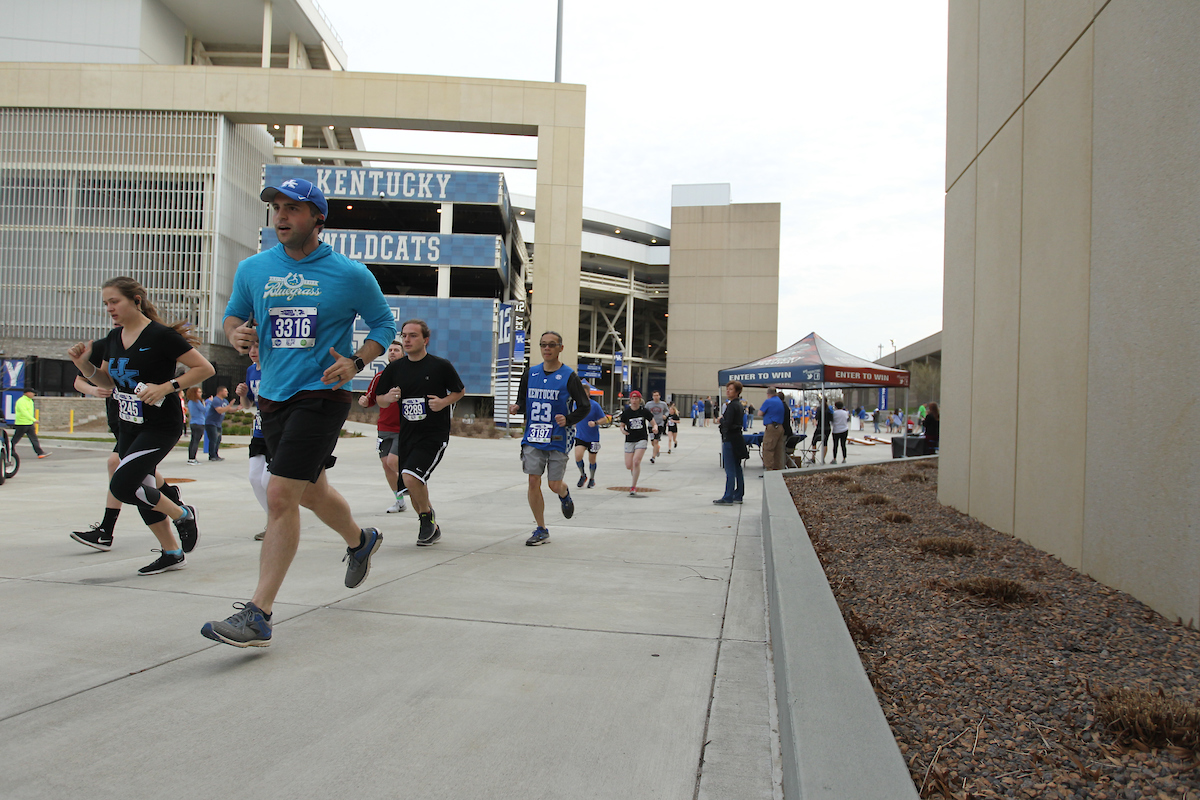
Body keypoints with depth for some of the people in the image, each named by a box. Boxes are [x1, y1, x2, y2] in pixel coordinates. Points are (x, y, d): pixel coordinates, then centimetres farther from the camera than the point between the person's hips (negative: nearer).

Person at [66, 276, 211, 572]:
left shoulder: (161, 336, -15)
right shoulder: (114, 338, 7)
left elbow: (205, 368, -15)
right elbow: (107, 380, 19)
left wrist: (166, 387, -23)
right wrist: (84, 364, 1)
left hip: (161, 426, -8)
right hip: (128, 426, 8)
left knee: (122, 486, -15)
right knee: (142, 491, 11)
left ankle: (182, 515, 7)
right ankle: (172, 553, 24)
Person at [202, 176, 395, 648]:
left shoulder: (350, 275, -5)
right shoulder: (252, 269, 6)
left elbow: (384, 323, 4)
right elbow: (234, 313, 19)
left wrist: (355, 362, -12)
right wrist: (236, 332, -6)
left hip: (321, 395, -6)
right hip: (273, 396, 6)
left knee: (280, 496, -14)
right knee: (311, 491, 20)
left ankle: (258, 616, -9)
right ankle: (360, 541, 50)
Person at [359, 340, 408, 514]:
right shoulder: (380, 376, 7)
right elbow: (370, 400, 13)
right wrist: (363, 401, -8)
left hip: (404, 429, -5)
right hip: (384, 429, 5)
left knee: (392, 461, -18)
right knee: (385, 464, 4)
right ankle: (400, 501, 19)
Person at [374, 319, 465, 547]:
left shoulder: (441, 366, -5)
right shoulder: (394, 368, 5)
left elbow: (460, 391, 7)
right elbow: (379, 400, 12)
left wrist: (444, 402, -12)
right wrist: (388, 398, -11)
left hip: (435, 435, -5)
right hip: (406, 434, 5)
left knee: (411, 476, -22)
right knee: (414, 487, 12)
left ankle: (427, 517, 4)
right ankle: (430, 528, 34)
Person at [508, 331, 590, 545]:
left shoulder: (569, 376, -5)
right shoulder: (530, 373, 6)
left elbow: (585, 407, -2)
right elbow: (522, 400, 17)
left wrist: (568, 419, -19)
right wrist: (517, 407, -6)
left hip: (558, 439, -3)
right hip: (533, 438, 3)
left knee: (554, 485, 1)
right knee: (533, 481, -4)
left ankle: (565, 495, 41)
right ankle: (541, 530, 9)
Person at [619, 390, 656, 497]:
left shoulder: (644, 411, -3)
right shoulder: (626, 412, 0)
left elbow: (653, 423, 3)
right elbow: (622, 425, 9)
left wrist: (655, 428, -19)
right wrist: (623, 430, -13)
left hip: (641, 439, -2)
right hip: (629, 440, 2)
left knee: (636, 461, -19)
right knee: (628, 466, 1)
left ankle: (633, 488, -9)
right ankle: (635, 477, 40)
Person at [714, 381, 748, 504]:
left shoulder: (731, 406, -16)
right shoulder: (738, 404, 13)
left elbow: (727, 424, -22)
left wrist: (721, 419, -4)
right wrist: (723, 421, 6)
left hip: (730, 440, -10)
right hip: (737, 438, 10)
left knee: (730, 470, -6)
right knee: (737, 469, 13)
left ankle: (728, 498, -3)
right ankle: (738, 496, 20)